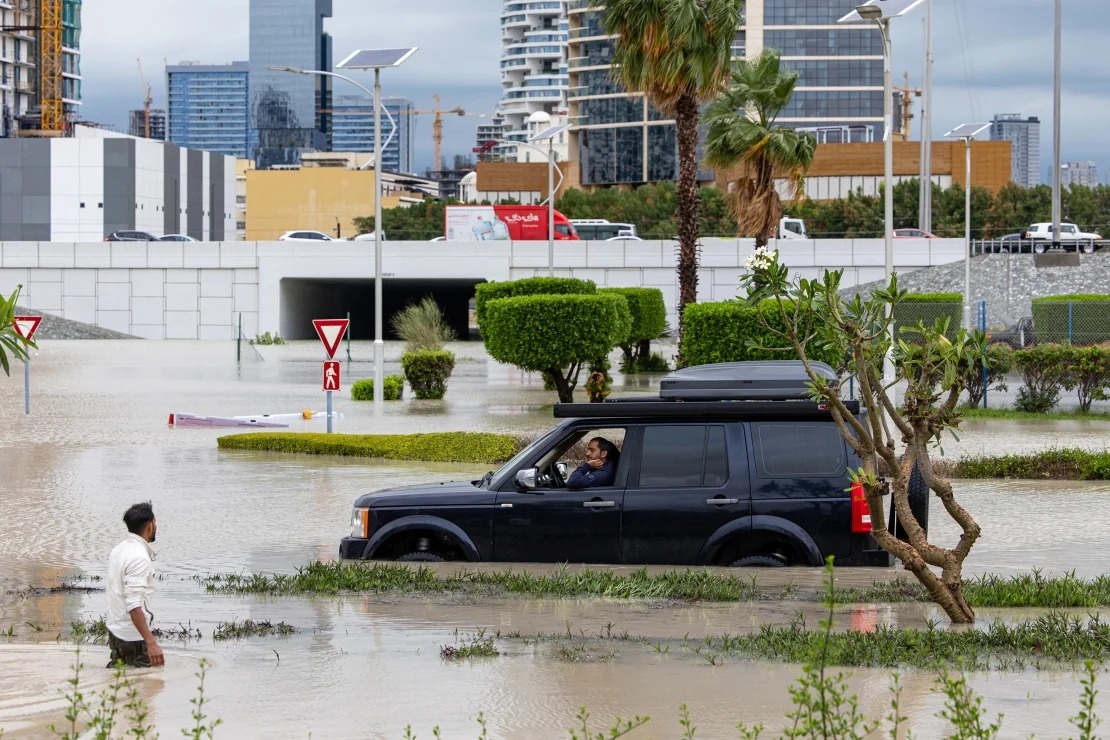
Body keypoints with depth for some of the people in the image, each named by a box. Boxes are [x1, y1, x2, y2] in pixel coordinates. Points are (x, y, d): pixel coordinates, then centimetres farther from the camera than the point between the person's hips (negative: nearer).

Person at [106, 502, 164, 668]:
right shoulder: (140, 558, -21)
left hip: (115, 629, 10)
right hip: (134, 636, -10)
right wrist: (151, 642, -34)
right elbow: (134, 605, -29)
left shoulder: (118, 550, 9)